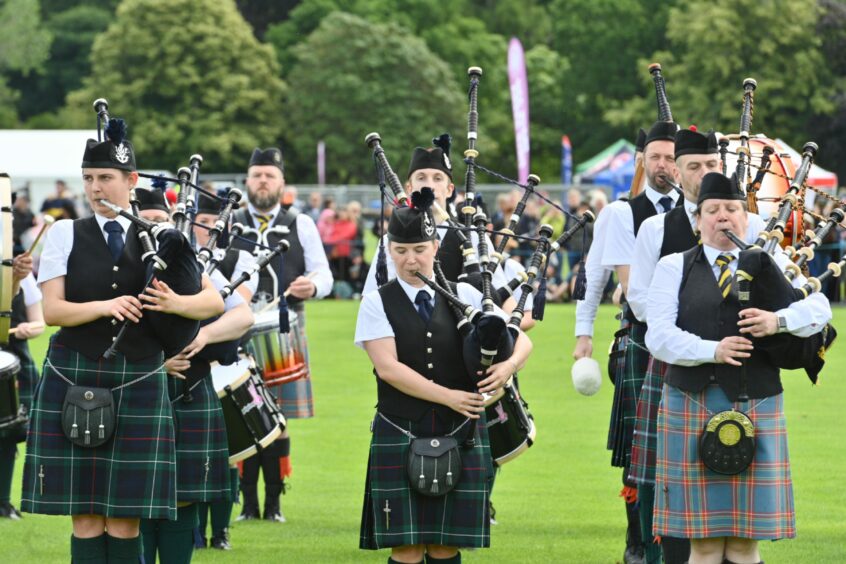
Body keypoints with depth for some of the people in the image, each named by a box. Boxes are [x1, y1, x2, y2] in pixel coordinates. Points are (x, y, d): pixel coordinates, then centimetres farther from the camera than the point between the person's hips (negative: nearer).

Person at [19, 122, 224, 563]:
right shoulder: (65, 234, 5)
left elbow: (214, 300, 4)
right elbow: (52, 310, -4)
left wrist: (176, 304, -18)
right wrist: (103, 306, -21)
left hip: (139, 382, 0)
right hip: (74, 380, 0)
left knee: (125, 518, 0)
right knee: (86, 515, 1)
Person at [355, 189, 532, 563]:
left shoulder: (465, 296, 6)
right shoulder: (377, 304, -1)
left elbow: (521, 339, 8)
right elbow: (387, 367, -11)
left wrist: (509, 364, -16)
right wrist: (448, 396, -17)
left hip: (460, 438, 2)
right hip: (401, 438, -2)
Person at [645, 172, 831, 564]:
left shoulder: (771, 264, 12)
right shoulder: (674, 268, 7)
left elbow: (818, 307, -2)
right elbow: (659, 336, -4)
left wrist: (780, 321, -22)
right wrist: (712, 351, -20)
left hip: (756, 408, 1)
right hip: (692, 409, -1)